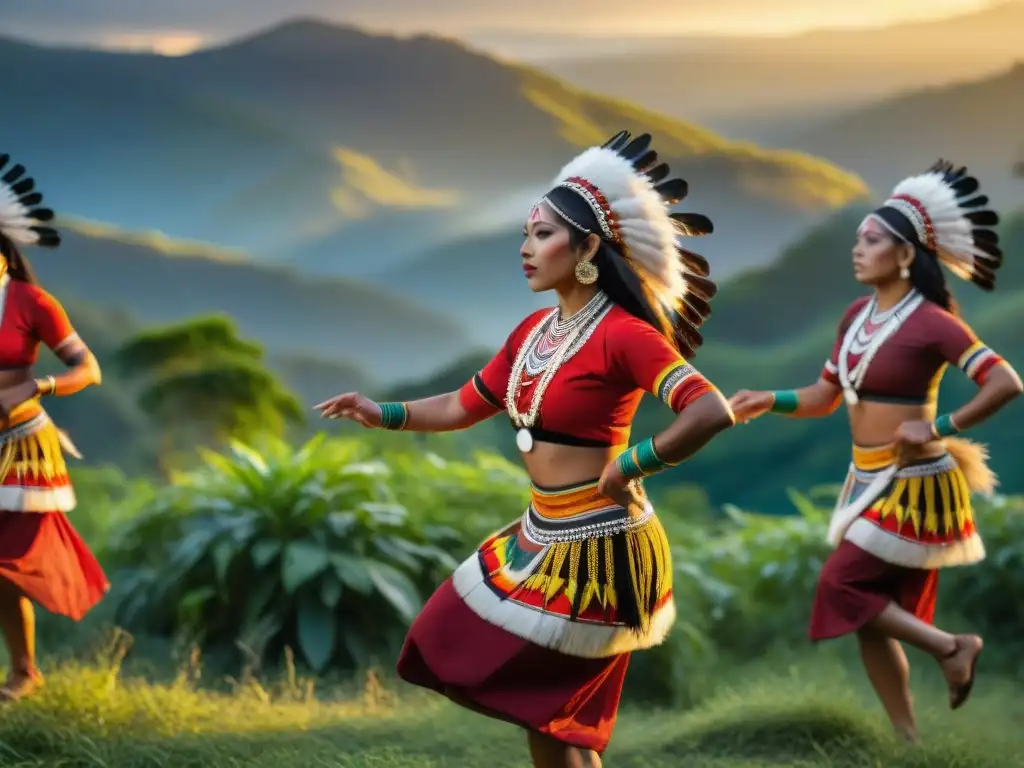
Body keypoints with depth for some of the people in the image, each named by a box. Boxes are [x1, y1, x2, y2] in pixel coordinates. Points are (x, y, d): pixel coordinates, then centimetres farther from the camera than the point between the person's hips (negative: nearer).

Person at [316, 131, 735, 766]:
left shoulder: (623, 334, -18)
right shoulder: (533, 331, 7)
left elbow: (712, 411, -28)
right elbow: (464, 406, 17)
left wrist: (631, 467, -21)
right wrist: (382, 415, 7)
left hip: (596, 546, -9)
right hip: (542, 538, 9)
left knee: (551, 713, 1)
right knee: (535, 701, 16)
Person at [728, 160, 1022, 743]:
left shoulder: (931, 322, -16)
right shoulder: (858, 315, 6)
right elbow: (826, 397, 13)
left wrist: (938, 428, -21)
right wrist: (770, 402, -3)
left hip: (911, 485, -8)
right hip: (870, 482, 8)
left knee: (843, 590, -10)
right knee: (871, 617, 9)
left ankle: (950, 647, 3)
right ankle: (909, 743, 17)